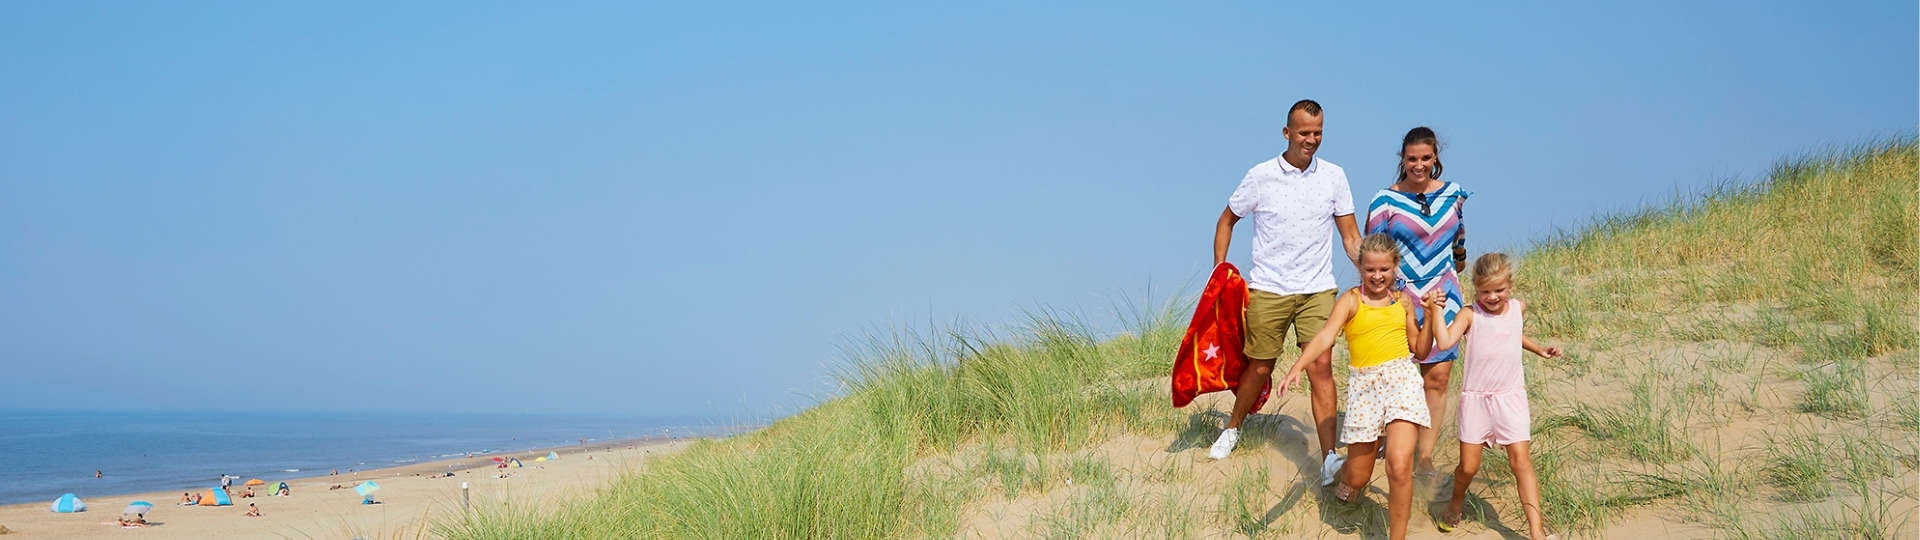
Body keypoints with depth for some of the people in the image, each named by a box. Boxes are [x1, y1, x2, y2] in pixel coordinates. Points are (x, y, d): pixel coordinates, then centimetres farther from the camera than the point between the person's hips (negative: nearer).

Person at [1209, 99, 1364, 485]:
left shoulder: (1334, 177, 2)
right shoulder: (1261, 177, -3)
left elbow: (1351, 238, 4)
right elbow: (1227, 221, 10)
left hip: (1317, 290, 1)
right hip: (1268, 291, -1)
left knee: (1321, 368, -10)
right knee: (1259, 369, 7)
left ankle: (1329, 460, -12)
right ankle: (1233, 429, 34)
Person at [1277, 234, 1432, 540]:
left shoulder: (1403, 301, 12)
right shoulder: (1350, 301, 2)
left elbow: (1420, 351, 16)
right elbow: (1326, 337, -14)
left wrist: (1430, 316, 3)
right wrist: (1296, 368, -30)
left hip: (1401, 377, 1)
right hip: (1363, 383, -1)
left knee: (1399, 465, -19)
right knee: (1358, 477, 6)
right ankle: (1344, 484, 46)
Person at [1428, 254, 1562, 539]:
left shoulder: (1518, 309, 4)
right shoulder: (1470, 315, -10)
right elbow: (1444, 341, -27)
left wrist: (1540, 350, 18)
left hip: (1511, 397, 2)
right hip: (1475, 398, -2)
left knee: (1520, 460, -7)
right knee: (1468, 466, 3)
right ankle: (1455, 503, 35)